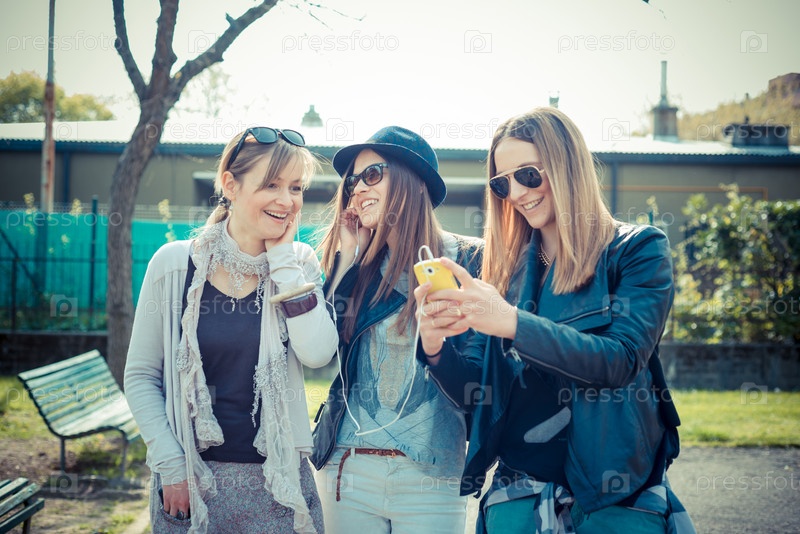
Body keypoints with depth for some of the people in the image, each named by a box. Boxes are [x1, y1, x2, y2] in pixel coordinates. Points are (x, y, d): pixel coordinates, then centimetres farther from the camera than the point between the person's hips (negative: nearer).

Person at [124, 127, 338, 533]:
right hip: (191, 477, -1)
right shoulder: (175, 263, -6)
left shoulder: (299, 264, -1)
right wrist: (170, 465, -6)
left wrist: (283, 258, -14)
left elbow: (317, 354, -17)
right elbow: (141, 376, -1)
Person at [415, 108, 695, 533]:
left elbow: (620, 360, -20)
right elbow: (477, 389, 3)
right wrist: (437, 347, -16)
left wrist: (513, 322, -29)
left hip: (617, 497, -3)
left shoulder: (637, 250, -6)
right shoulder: (507, 268, 5)